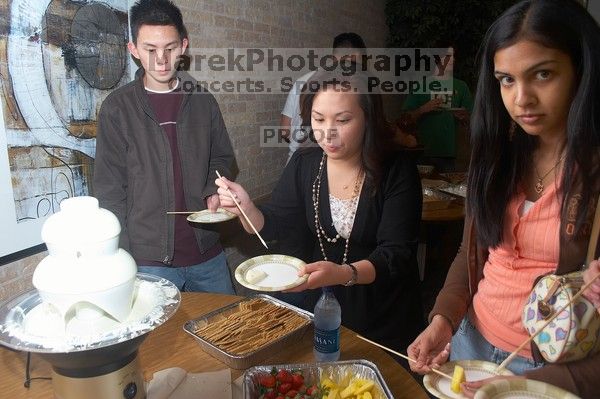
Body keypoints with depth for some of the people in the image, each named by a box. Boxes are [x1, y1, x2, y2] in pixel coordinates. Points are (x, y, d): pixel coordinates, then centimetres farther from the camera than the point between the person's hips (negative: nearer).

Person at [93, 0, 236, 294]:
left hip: (207, 254, 4)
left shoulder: (203, 101, 3)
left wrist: (214, 190, -6)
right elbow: (110, 192, -5)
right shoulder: (117, 108, -6)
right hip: (149, 261, -3)